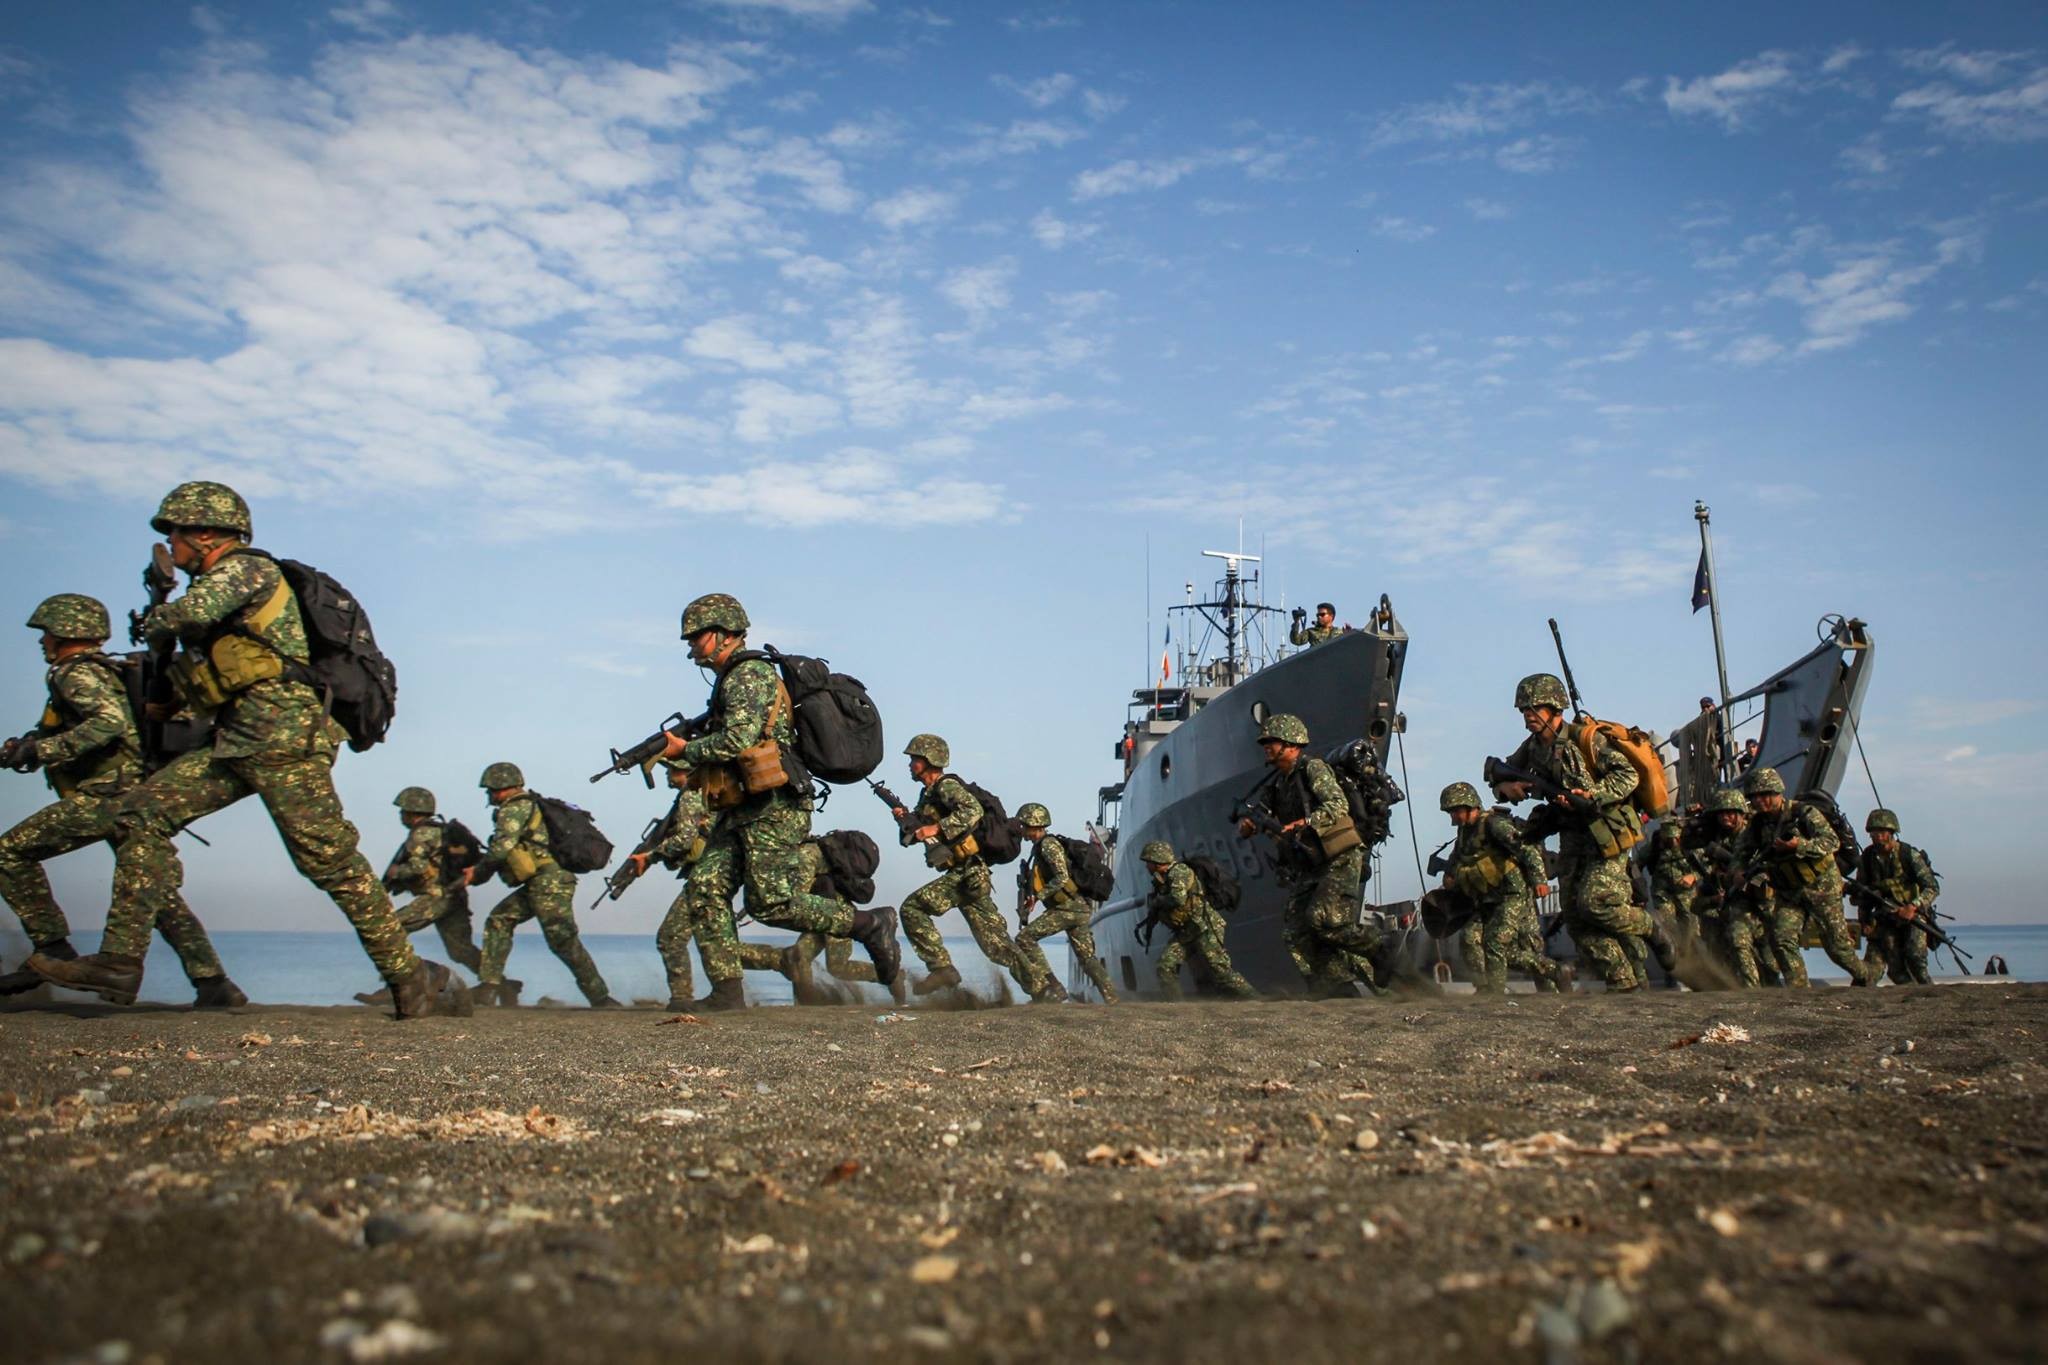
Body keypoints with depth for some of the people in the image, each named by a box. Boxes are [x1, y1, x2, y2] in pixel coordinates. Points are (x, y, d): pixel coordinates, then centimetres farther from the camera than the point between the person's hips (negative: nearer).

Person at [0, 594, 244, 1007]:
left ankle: (54, 950, -3)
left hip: (105, 795, -9)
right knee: (156, 892, 9)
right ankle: (213, 983, 2)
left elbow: (110, 721, -24)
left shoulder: (77, 673, -5)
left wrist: (42, 750, -20)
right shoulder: (106, 671, 24)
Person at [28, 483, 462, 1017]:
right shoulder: (216, 583, 27)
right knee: (141, 814, 3)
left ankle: (408, 977, -8)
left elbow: (194, 611, -21)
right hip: (237, 742, 10)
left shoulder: (247, 567, -2)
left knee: (328, 858, -12)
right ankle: (121, 959, 3)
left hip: (283, 734, -10)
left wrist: (154, 623, -1)